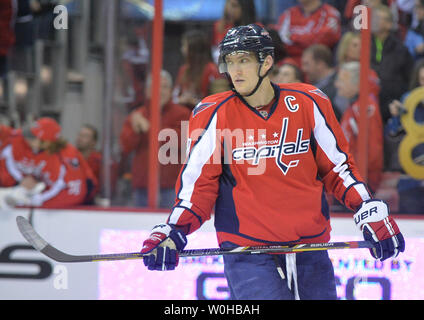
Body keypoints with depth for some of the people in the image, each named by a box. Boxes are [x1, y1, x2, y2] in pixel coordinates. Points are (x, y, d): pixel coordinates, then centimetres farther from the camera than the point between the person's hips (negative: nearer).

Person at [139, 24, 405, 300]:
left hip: (309, 247, 3)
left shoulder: (309, 104, 0)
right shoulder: (214, 115, -4)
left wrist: (372, 213, 2)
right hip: (246, 253, -3)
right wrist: (174, 233, -10)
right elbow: (198, 184, 2)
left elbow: (337, 166, 11)